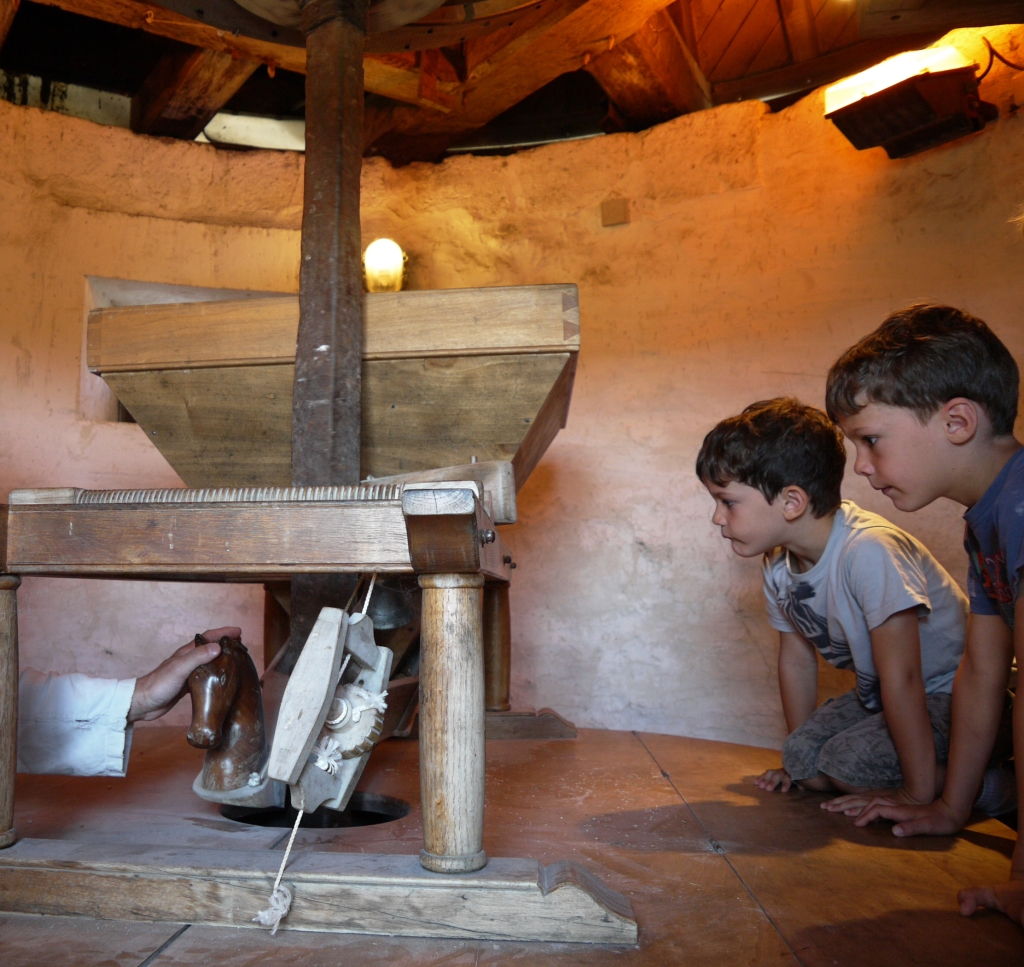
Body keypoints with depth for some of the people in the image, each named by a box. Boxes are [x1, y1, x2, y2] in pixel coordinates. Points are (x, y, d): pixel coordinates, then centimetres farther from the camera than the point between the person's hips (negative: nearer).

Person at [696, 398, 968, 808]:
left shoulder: (869, 552, -34)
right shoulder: (778, 564, -8)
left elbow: (902, 678, -30)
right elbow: (796, 659, 5)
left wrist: (919, 794, -24)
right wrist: (799, 755, 12)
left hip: (956, 694, -7)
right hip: (878, 696, 7)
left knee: (849, 763, -22)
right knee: (804, 760, -9)